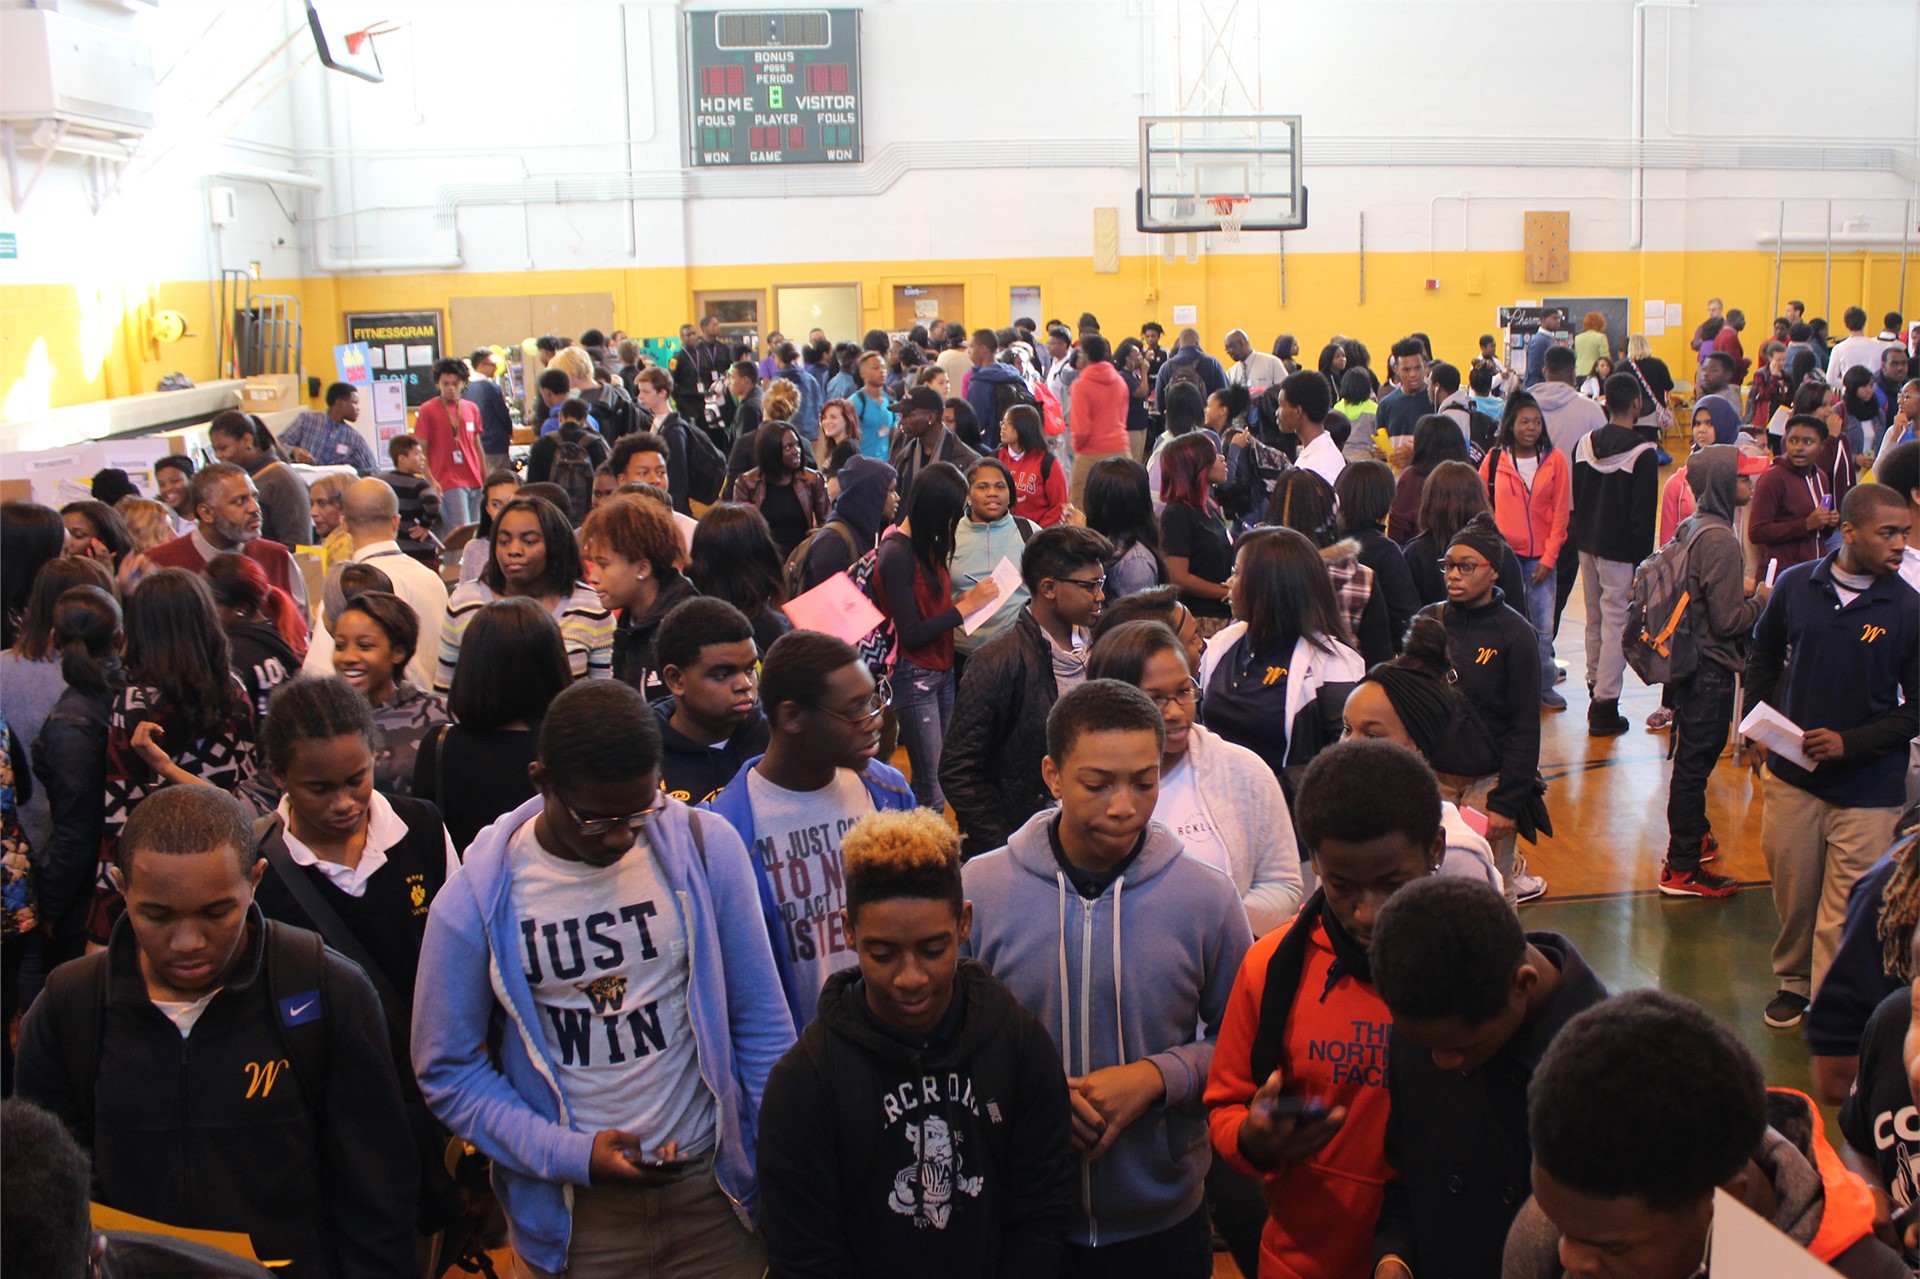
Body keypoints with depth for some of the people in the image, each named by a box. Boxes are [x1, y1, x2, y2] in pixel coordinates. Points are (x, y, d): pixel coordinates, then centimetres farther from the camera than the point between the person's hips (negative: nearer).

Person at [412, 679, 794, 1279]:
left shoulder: (706, 851, -8)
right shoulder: (476, 902, -11)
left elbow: (761, 1022, 0)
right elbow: (449, 1071, -3)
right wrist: (571, 1154, -14)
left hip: (713, 1185, 1)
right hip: (574, 1207, -1)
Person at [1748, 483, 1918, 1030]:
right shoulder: (1795, 585, -1)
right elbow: (1764, 655, 16)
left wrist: (1851, 742, -15)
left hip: (1867, 789, -2)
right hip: (1791, 775, 3)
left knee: (1846, 912, 1)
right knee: (1792, 891, 15)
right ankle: (1794, 979, 38)